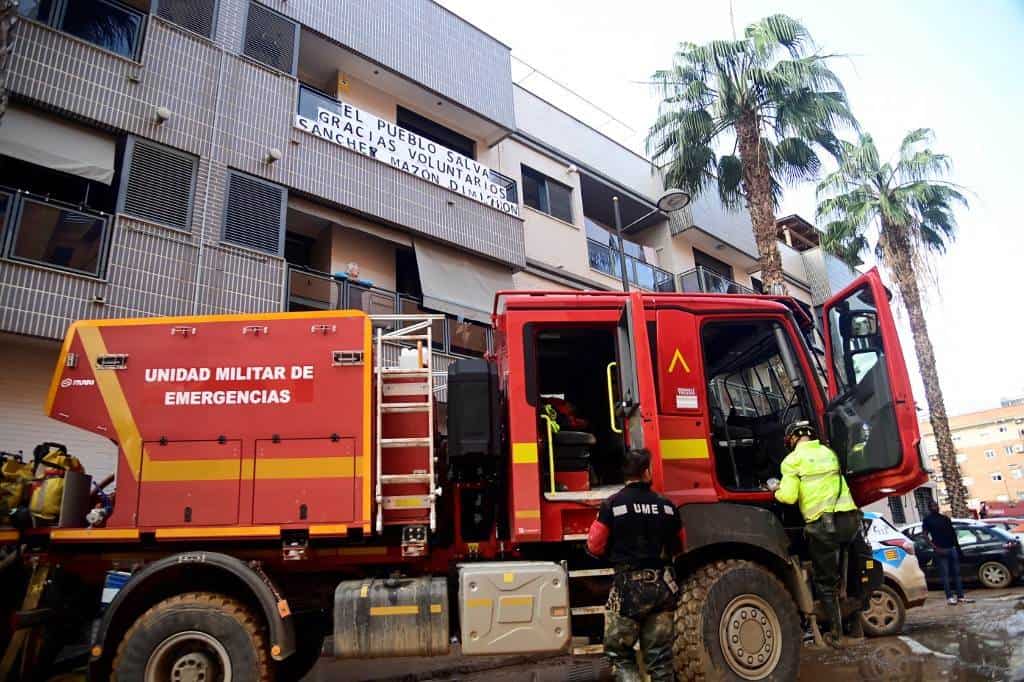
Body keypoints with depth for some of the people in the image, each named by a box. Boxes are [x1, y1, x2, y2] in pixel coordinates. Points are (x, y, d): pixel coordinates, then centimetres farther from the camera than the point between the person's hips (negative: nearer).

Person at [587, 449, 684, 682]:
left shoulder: (612, 505, -10)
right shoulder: (666, 505, 2)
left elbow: (595, 546, -5)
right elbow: (678, 545, 15)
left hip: (628, 585, -3)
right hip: (662, 585, 4)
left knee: (619, 652, 10)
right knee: (660, 654, 13)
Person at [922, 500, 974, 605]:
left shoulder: (945, 518, 14)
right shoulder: (927, 520, -1)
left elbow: (953, 533, 18)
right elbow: (925, 535, -8)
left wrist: (958, 547, 13)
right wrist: (934, 547, -17)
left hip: (952, 548, 5)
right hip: (941, 550, -5)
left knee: (956, 573, 6)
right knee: (945, 574, -4)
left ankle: (960, 596, 11)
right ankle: (949, 597, -2)